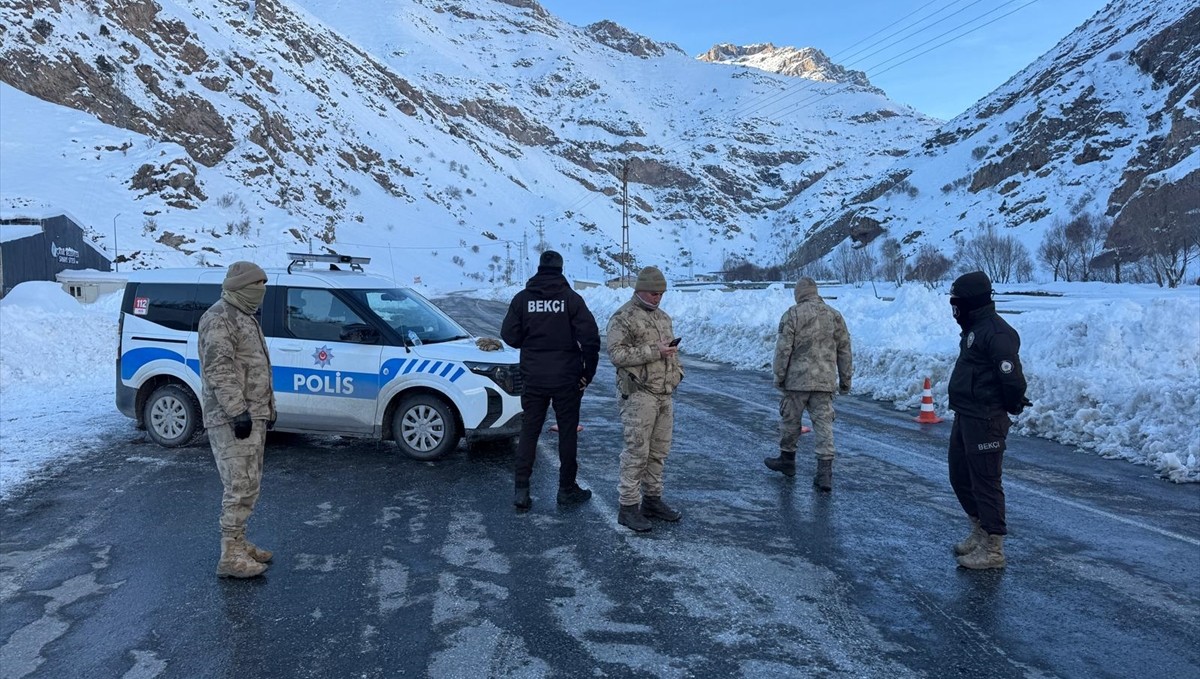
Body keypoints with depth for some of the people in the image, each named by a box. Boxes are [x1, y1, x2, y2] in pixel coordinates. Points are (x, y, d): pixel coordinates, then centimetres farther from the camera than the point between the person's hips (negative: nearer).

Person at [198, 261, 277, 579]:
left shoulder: (245, 317, 19)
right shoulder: (219, 318, -13)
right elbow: (218, 370, -21)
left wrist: (267, 408, 24)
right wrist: (237, 411, -25)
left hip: (253, 416, 10)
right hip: (232, 419, -10)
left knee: (248, 484, 15)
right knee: (241, 485, -9)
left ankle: (238, 543, 26)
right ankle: (230, 556, -3)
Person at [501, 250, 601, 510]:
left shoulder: (522, 298, -2)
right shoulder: (571, 298, -7)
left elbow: (509, 336, -2)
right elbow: (590, 337, -13)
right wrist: (588, 372, -3)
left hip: (533, 379, 2)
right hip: (566, 379, -2)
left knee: (529, 432, 10)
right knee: (567, 433, 9)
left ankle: (521, 489, 7)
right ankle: (567, 489, 17)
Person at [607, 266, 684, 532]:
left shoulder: (663, 317, 18)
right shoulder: (623, 318, -7)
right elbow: (616, 353, -17)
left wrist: (676, 372, 13)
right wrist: (654, 352, -19)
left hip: (664, 393, 8)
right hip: (639, 394, -8)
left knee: (659, 451, 11)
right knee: (636, 452, -6)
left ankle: (652, 500, 22)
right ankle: (628, 507, 1)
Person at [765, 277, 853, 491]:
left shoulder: (792, 315, -4)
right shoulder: (834, 315, 10)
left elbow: (783, 349, -7)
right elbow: (844, 351, 12)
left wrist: (779, 376, 1)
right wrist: (845, 380, 19)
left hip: (797, 379, -3)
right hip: (825, 381, 4)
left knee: (790, 420, 13)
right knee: (824, 424, 2)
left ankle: (787, 460, 28)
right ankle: (824, 472, -3)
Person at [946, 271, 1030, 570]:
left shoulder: (996, 333, -19)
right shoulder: (975, 328, 13)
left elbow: (1013, 378, -24)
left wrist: (1010, 407, -9)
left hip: (985, 421, -10)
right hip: (965, 416, 11)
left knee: (985, 483, -2)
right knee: (959, 476, 19)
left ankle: (993, 549, 9)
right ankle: (980, 532, 34)